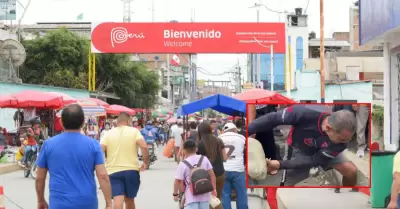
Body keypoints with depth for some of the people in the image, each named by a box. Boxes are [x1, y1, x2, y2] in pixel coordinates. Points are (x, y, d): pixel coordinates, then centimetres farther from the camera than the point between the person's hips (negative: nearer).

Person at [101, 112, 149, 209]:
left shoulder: (109, 133, 8)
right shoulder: (134, 131, 3)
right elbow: (144, 147, -12)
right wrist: (146, 162, 1)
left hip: (113, 171, 0)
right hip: (131, 170, 0)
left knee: (118, 200, -11)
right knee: (129, 199, 18)